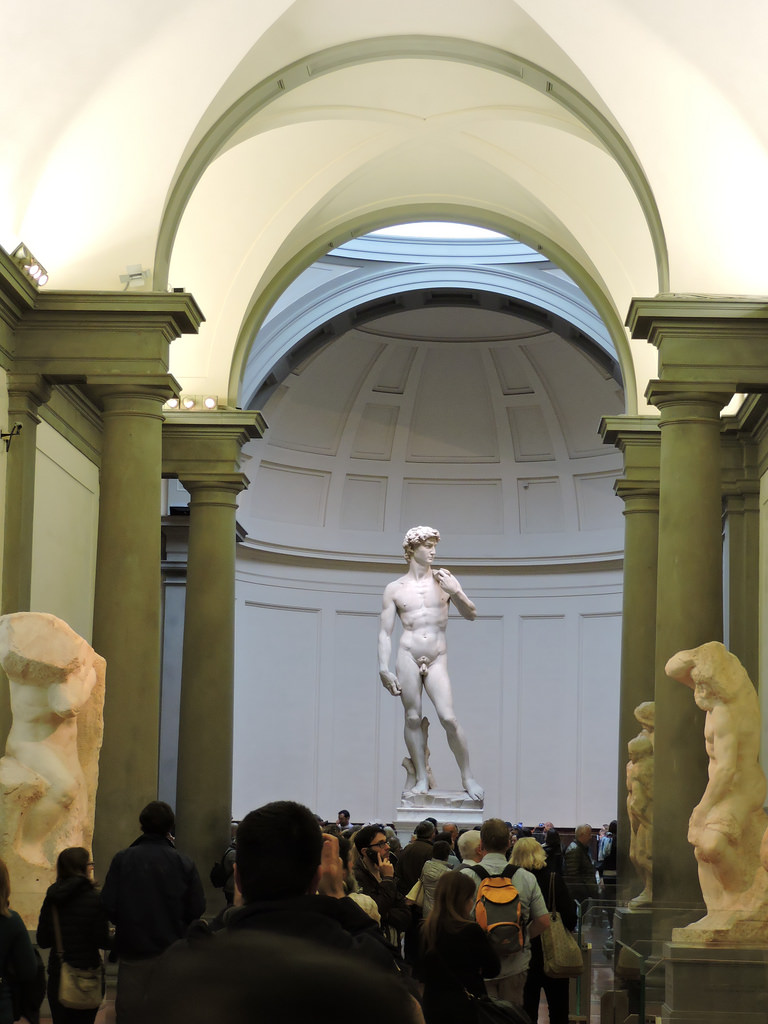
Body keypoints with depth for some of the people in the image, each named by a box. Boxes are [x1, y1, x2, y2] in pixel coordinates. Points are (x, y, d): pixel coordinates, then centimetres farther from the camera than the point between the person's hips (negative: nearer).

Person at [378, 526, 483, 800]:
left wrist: (456, 593, -8)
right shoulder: (394, 589, 6)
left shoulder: (444, 580, 9)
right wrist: (384, 669, -4)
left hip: (437, 659, 0)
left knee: (448, 718, -9)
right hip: (408, 657, 0)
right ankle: (421, 779, 8)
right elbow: (385, 633, 6)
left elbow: (471, 615, 10)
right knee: (413, 718, 0)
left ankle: (468, 777, 2)